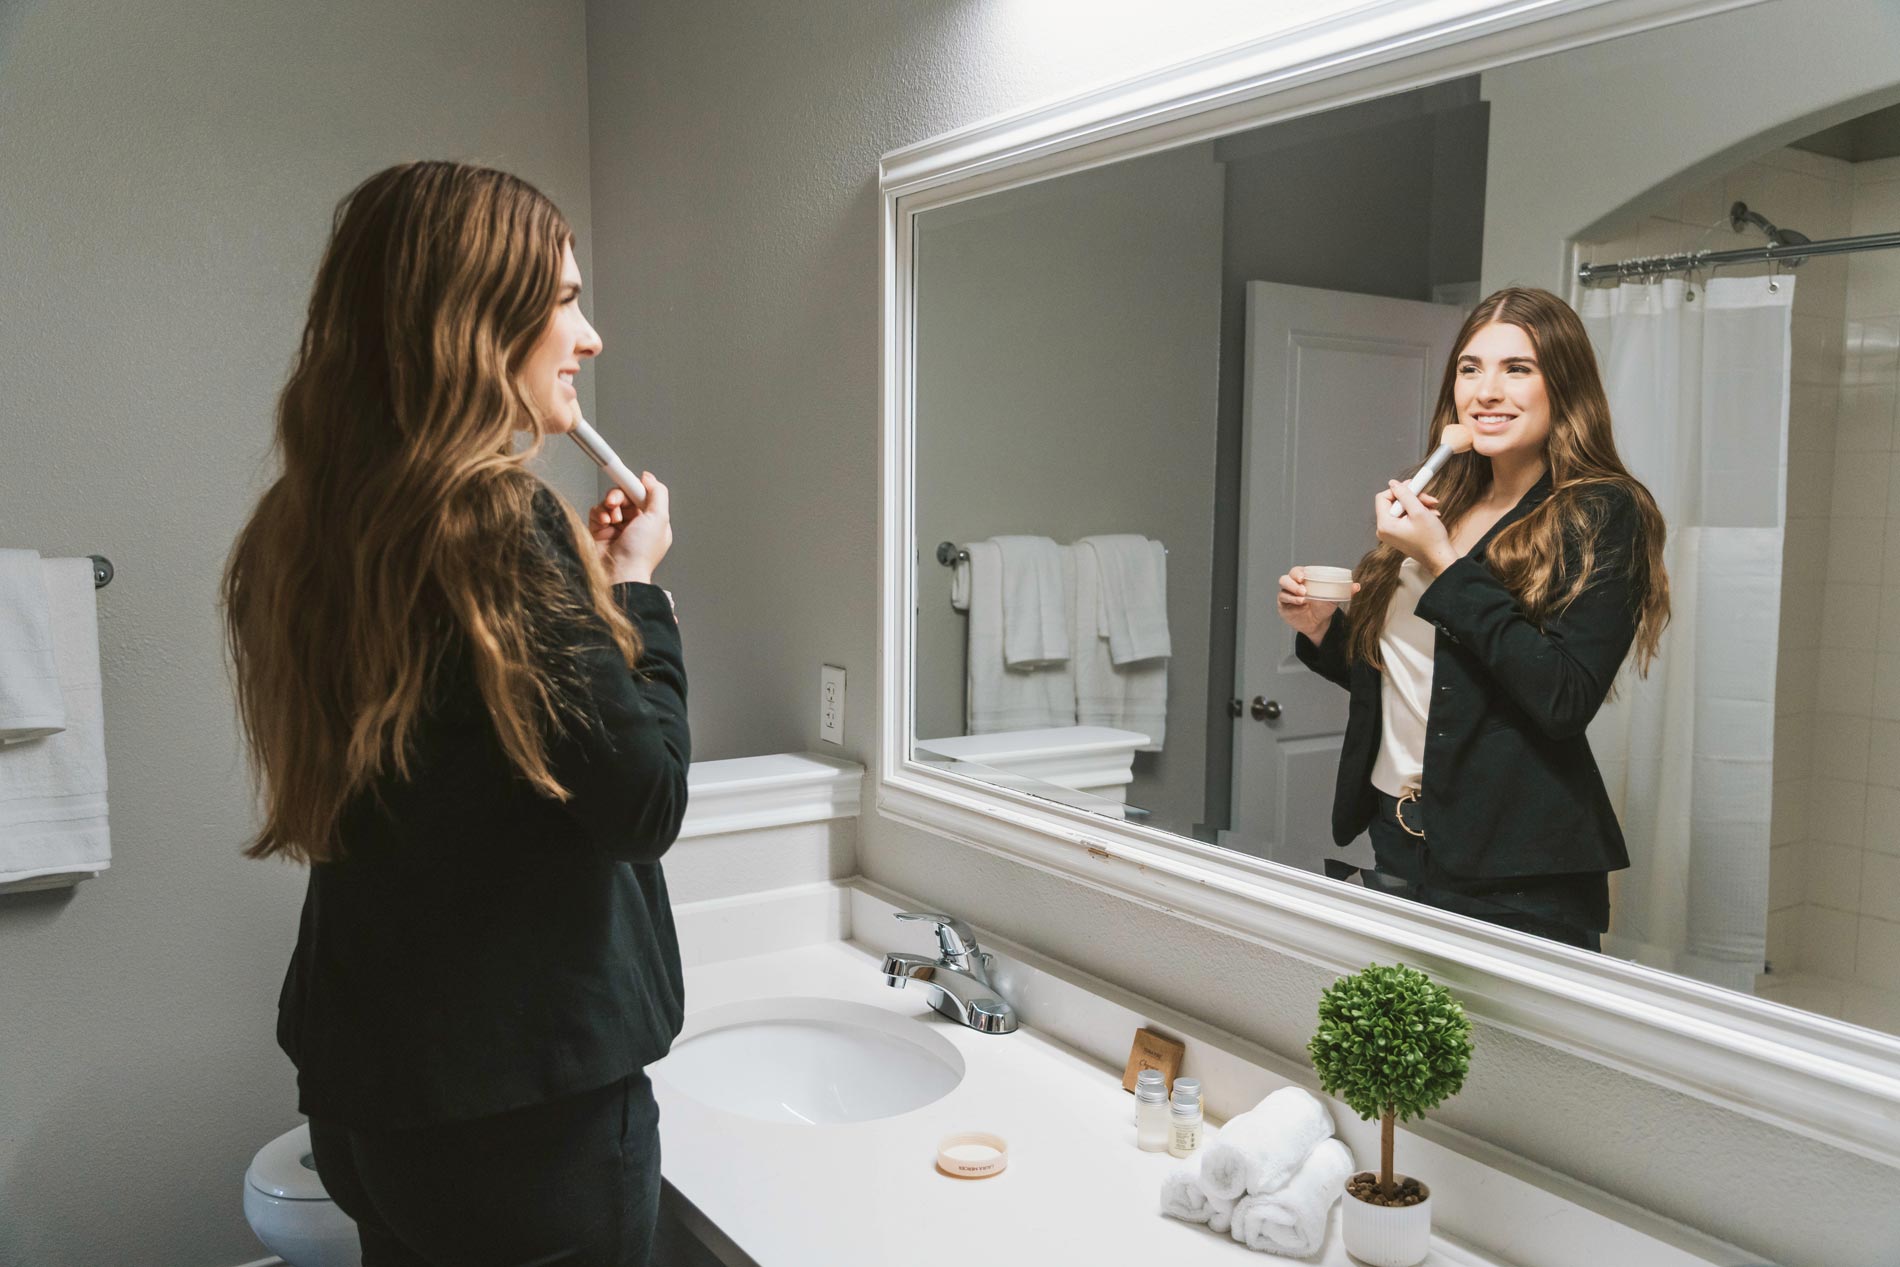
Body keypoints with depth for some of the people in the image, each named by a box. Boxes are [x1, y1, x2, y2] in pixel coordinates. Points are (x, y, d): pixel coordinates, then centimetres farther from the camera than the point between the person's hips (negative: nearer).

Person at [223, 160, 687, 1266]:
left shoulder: (316, 524, 3)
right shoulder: (498, 523, -22)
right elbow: (646, 801, -21)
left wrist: (581, 578, 4)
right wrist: (634, 588, -9)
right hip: (523, 1091, -8)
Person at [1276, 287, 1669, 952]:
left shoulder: (1604, 516, -8)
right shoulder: (1439, 507, 10)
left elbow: (1565, 701, -21)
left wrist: (1444, 567, -20)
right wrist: (1323, 631, 1)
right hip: (1397, 845, 6)